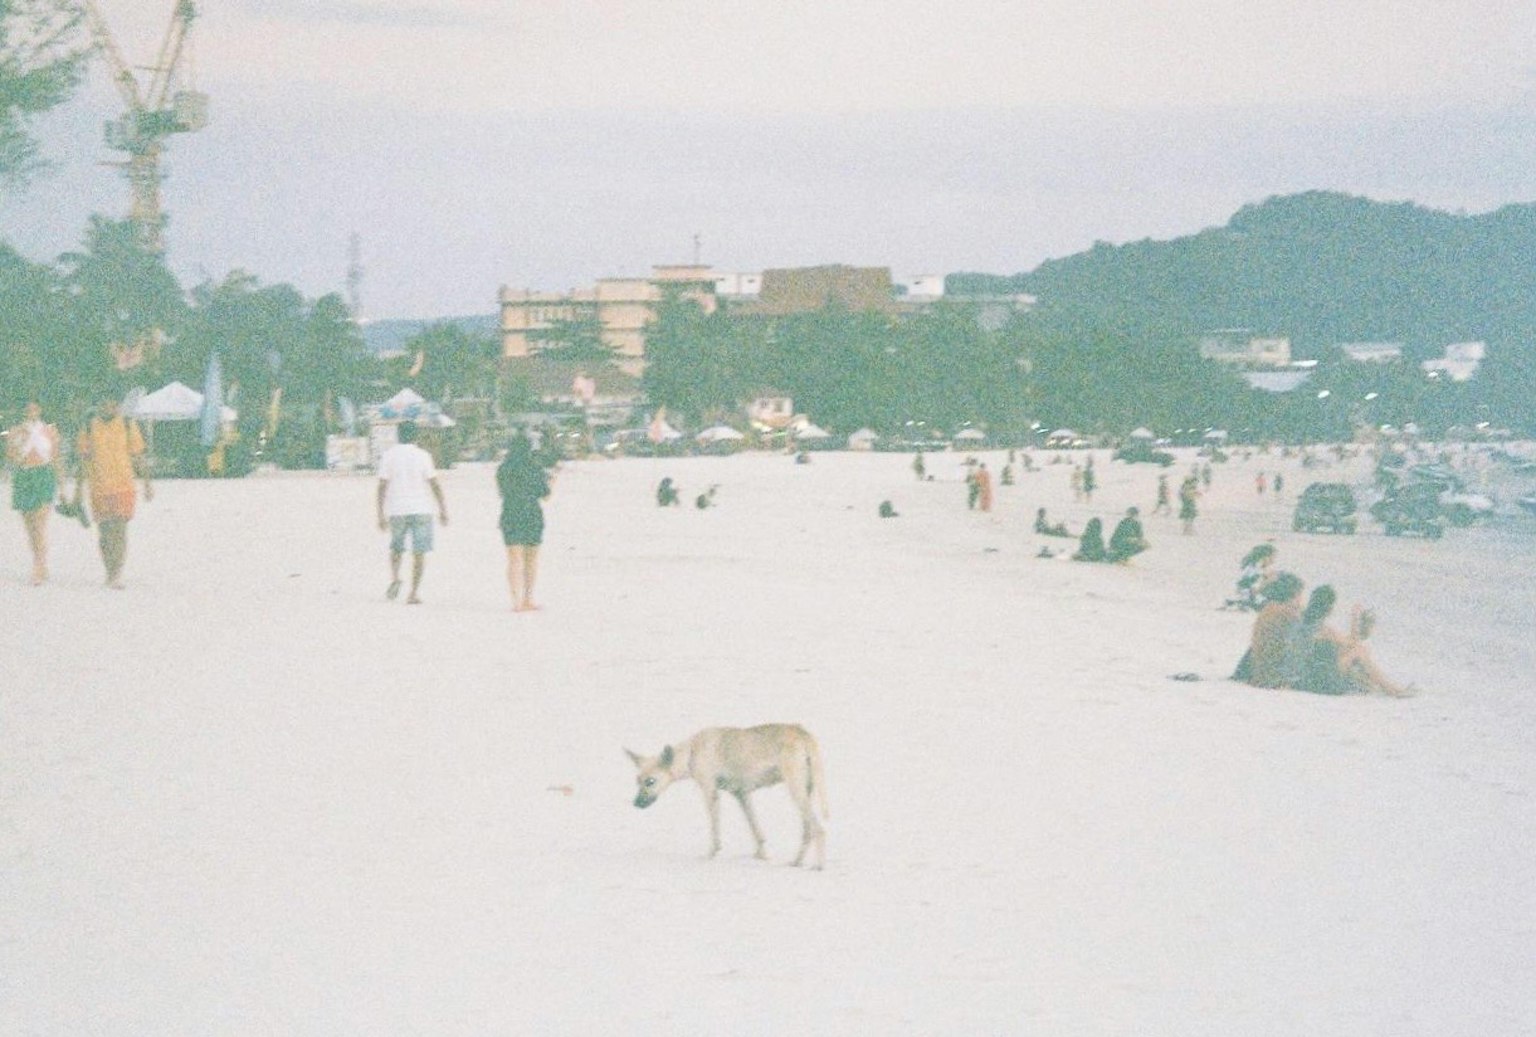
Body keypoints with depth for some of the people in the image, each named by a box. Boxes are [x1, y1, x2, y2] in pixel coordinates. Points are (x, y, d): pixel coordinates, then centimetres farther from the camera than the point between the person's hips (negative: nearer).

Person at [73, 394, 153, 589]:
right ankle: (111, 572, 21)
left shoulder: (128, 427, 4)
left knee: (119, 531, -13)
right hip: (99, 490, 2)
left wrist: (147, 484, 8)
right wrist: (77, 490, 9)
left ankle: (117, 575, -15)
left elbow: (139, 458, 10)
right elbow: (82, 461, 10)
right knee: (104, 533, 6)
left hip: (123, 487, -2)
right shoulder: (89, 429, 6)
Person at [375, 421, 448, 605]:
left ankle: (395, 578, -4)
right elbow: (434, 485, -5)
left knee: (396, 547, 20)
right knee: (419, 552, 2)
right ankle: (414, 592, -3)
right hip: (420, 510, -2)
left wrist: (381, 514, 1)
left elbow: (382, 487, -3)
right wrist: (443, 509, 3)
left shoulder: (388, 456, 0)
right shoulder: (422, 456, -4)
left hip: (396, 511, 2)